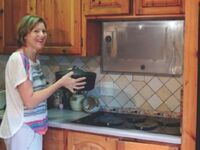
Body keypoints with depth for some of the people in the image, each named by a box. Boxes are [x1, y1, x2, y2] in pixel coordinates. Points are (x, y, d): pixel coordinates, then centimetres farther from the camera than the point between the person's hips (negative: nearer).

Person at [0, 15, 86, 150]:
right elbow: (30, 101, -23)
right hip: (22, 129, -8)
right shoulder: (18, 59, -19)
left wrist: (64, 84, 1)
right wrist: (60, 83, -20)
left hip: (34, 127, 8)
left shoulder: (35, 60, 8)